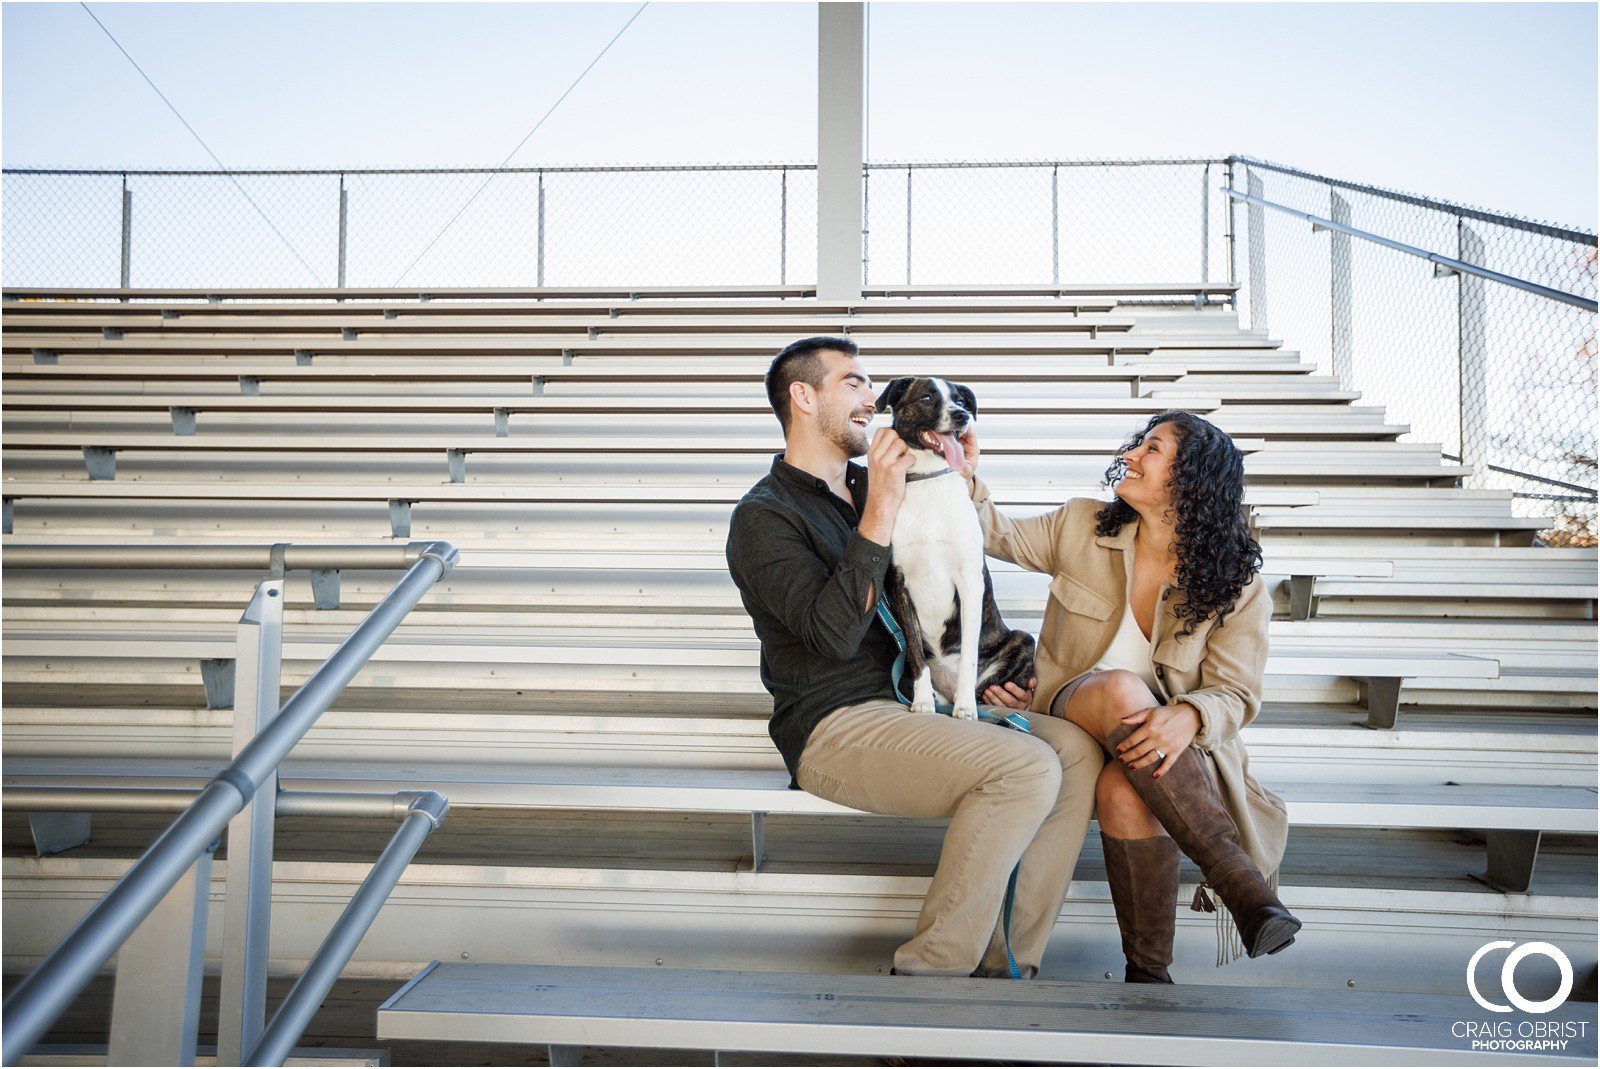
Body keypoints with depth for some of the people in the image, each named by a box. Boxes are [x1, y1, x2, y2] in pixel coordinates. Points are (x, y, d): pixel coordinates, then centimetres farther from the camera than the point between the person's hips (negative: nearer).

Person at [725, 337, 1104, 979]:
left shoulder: (869, 488, 18)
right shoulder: (763, 516, -5)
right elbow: (834, 631, -22)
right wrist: (880, 510, -22)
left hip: (910, 707, 8)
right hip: (833, 727, -8)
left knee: (1076, 748, -11)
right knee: (1026, 768, -25)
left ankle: (1004, 963, -9)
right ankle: (931, 971, -13)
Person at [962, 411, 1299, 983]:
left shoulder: (1236, 585, -5)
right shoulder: (1082, 526, 2)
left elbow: (1235, 694, -7)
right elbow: (1000, 537, 18)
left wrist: (1188, 716, -31)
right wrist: (969, 480, -1)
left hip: (1170, 738, -1)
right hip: (1072, 711, 2)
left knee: (1123, 789, -39)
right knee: (1122, 690, -37)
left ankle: (1148, 970, -22)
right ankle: (1241, 881, -35)